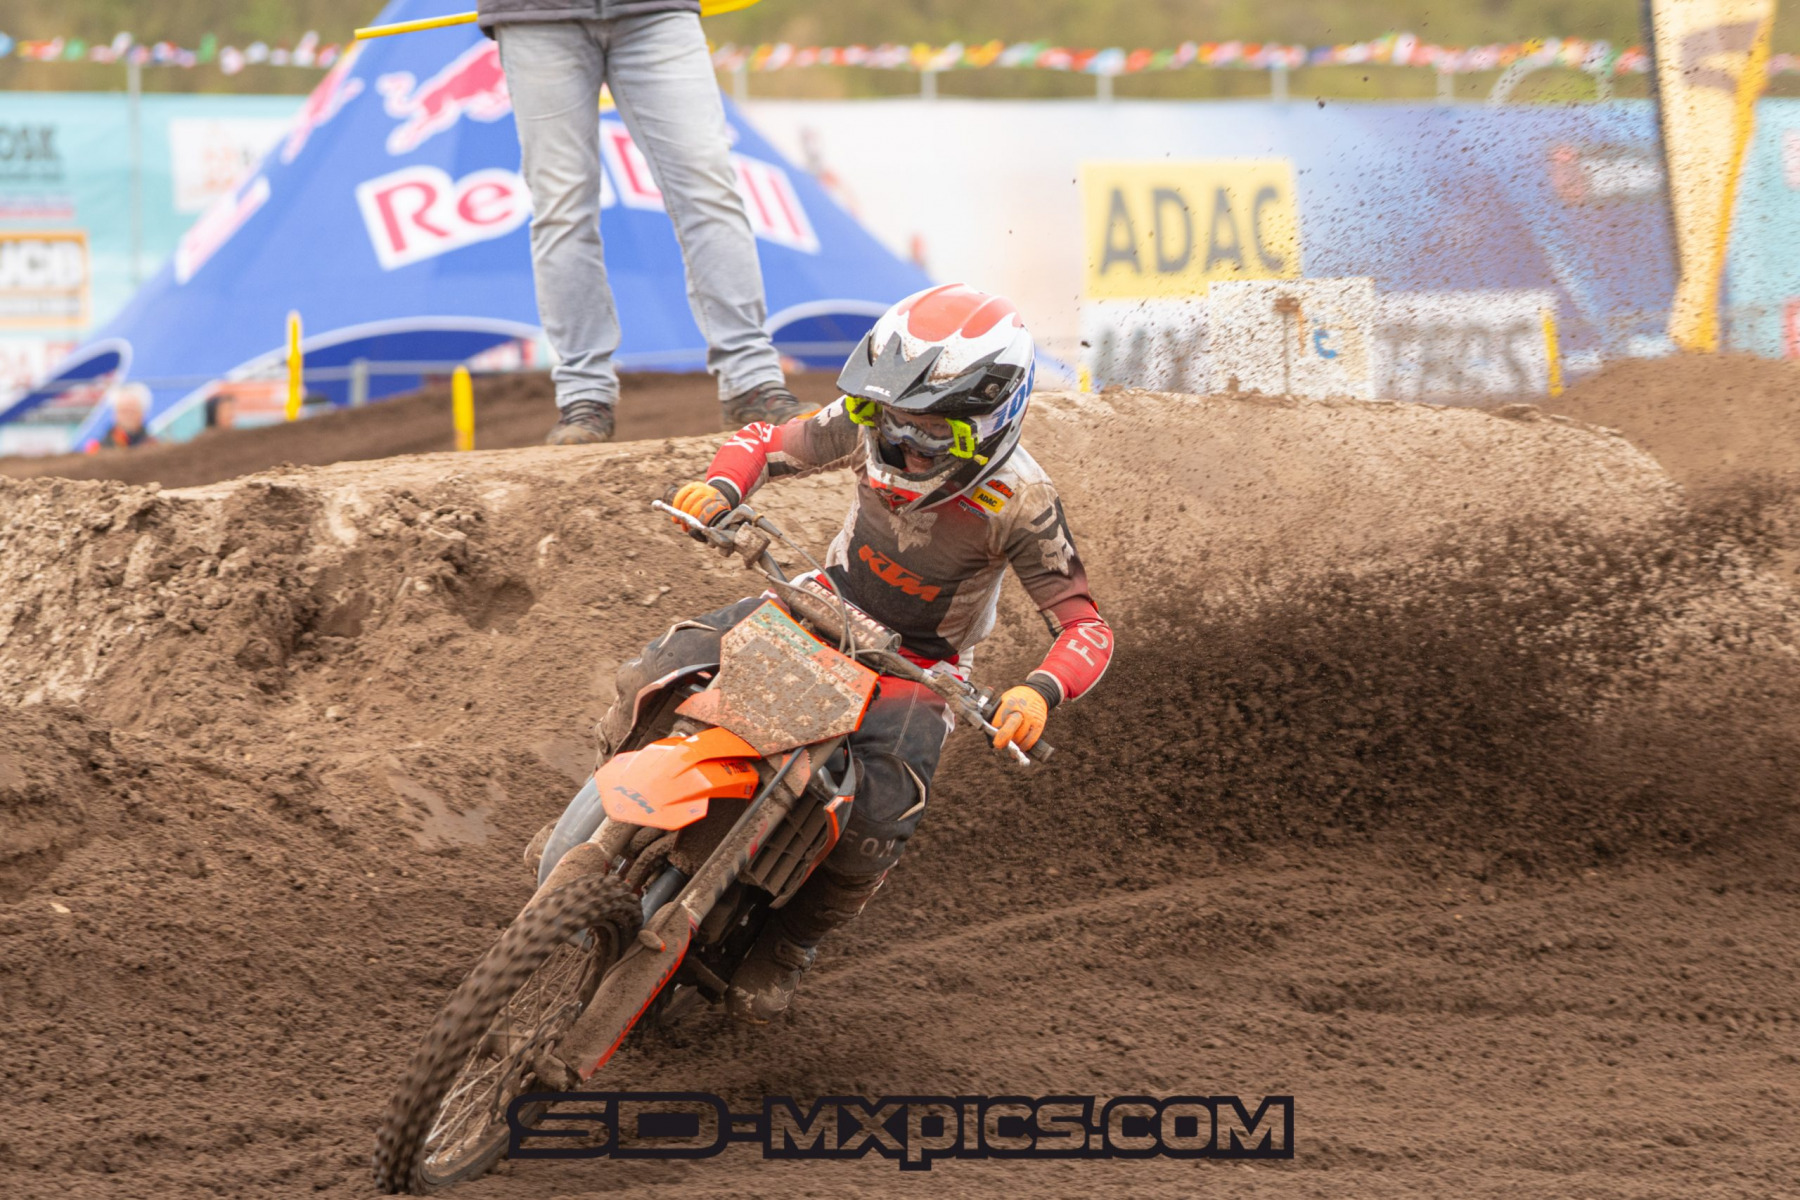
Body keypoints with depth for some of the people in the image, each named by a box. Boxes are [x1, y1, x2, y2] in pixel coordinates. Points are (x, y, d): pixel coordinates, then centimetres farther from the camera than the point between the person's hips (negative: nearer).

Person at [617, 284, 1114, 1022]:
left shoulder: (1020, 501, -27)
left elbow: (1084, 627, -24)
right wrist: (721, 488, -27)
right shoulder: (865, 426, -19)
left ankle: (788, 946, 3)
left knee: (875, 823, -27)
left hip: (917, 661, -3)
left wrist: (1040, 692, -46)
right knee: (656, 674, -15)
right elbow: (767, 442, -3)